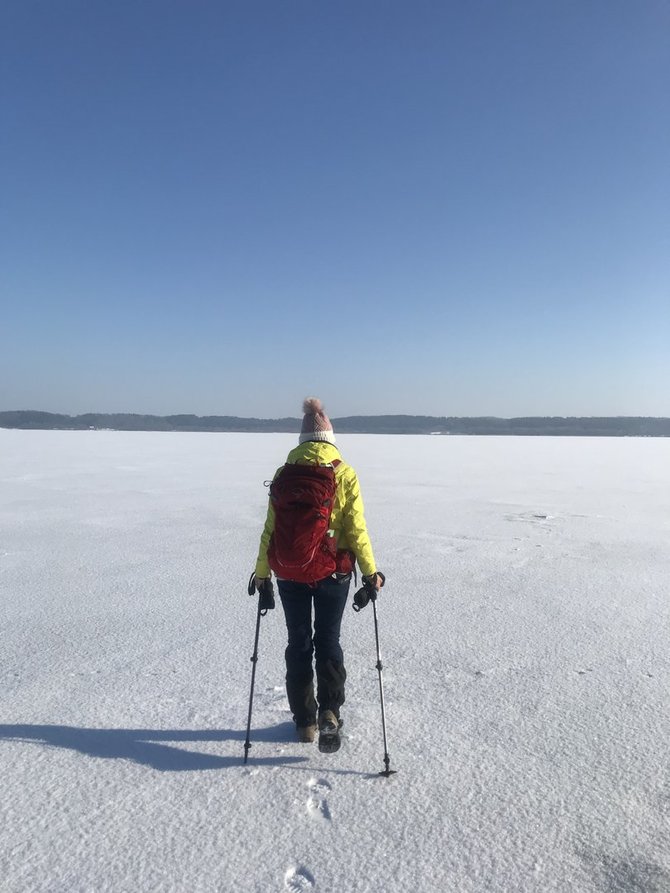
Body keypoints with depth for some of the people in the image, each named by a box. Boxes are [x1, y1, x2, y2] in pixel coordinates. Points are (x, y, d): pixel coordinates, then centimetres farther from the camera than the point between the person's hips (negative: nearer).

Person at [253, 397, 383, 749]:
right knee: (328, 641, 15)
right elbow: (356, 528, -9)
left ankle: (304, 720, 25)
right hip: (334, 572, -1)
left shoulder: (285, 473, -5)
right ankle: (329, 712, 0)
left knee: (299, 643, 15)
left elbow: (271, 527, -4)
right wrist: (370, 572, -2)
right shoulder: (345, 474, -8)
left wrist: (262, 572, 5)